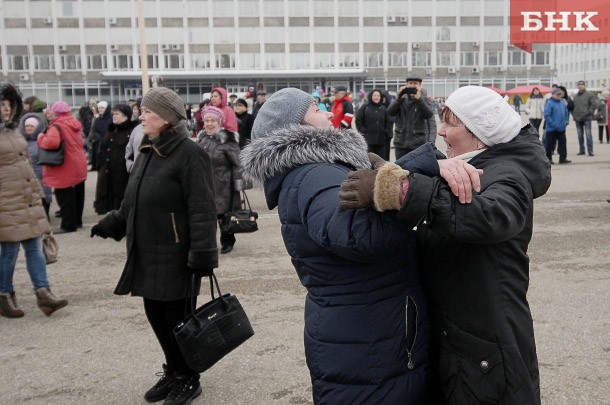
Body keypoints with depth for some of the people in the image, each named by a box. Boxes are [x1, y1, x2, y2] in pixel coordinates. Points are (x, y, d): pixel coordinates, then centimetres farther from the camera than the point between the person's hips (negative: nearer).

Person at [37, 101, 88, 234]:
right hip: (79, 166, 9)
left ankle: (68, 224, 5)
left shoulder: (56, 126, -17)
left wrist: (41, 138, -15)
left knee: (65, 197, 0)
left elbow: (52, 142, -34)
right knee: (77, 194, 16)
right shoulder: (75, 123, 9)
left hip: (65, 168, -9)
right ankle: (77, 220, 28)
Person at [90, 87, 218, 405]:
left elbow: (202, 211, -20)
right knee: (155, 315, 15)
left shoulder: (189, 154, -16)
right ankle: (173, 372, 34)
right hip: (147, 254, 8)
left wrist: (202, 255, -23)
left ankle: (189, 379, 23)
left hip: (175, 256, -8)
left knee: (177, 317, 4)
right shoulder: (147, 151, 12)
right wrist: (112, 223, 13)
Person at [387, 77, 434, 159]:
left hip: (418, 144, -2)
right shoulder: (402, 100, 9)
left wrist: (419, 99, -23)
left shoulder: (424, 100, 4)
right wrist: (399, 98, -19)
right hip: (401, 143, 2)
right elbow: (390, 112, -6)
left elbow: (429, 115, -14)